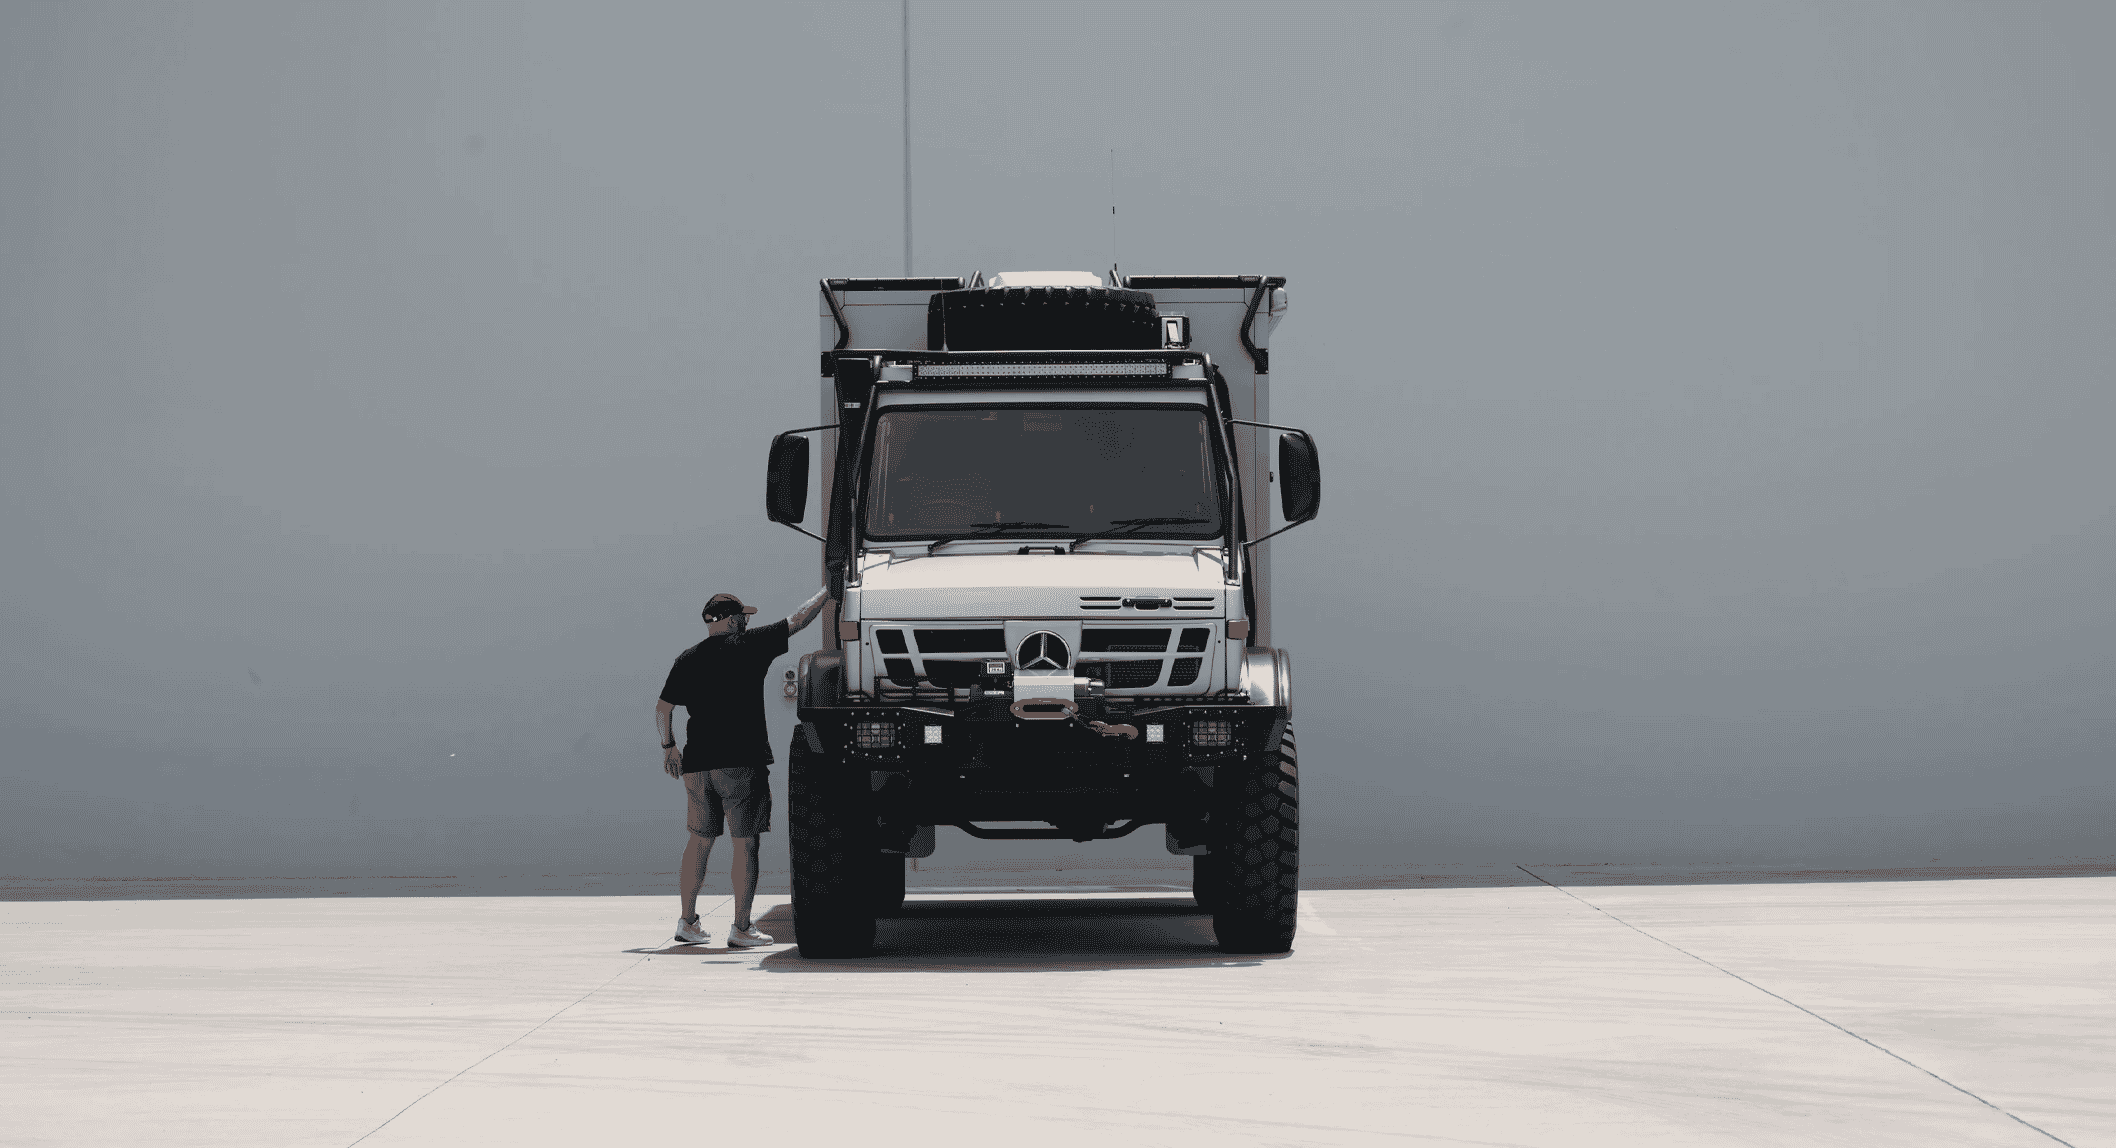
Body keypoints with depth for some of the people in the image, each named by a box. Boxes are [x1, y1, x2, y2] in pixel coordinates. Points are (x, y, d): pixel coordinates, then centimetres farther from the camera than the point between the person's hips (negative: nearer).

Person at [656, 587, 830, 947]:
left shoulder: (688, 660, 7)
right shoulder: (751, 646, -4)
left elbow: (662, 709, 8)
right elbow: (798, 620, 4)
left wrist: (669, 746, 24)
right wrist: (826, 593, 18)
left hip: (698, 764, 4)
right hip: (742, 762, -4)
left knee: (700, 840, 15)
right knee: (745, 843, -1)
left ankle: (687, 921, 15)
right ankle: (742, 928, -4)